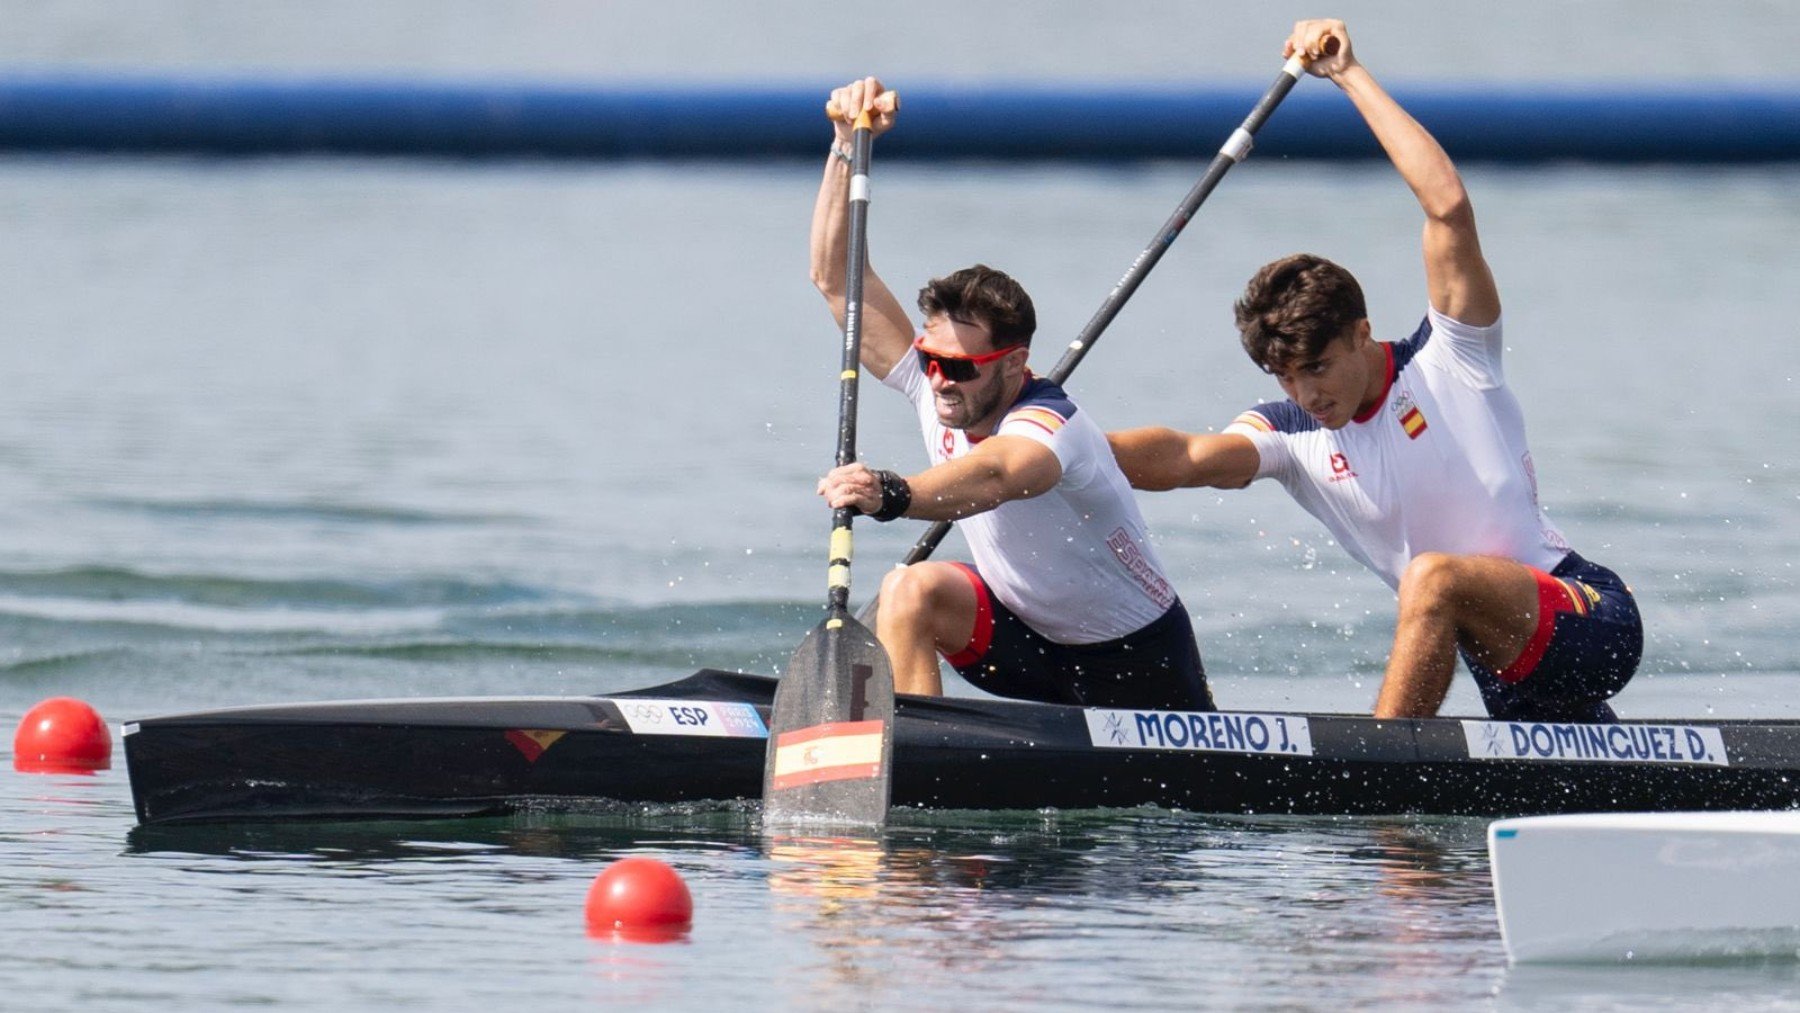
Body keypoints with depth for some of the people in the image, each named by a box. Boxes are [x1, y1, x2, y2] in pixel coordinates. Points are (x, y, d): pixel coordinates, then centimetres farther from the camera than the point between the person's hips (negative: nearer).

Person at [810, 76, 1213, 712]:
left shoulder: (1050, 426, -34)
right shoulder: (932, 387, -13)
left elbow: (994, 478, -58)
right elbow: (835, 278, -13)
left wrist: (891, 495, -77)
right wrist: (848, 146, -24)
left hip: (1136, 660, -5)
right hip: (1027, 640, 5)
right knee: (910, 592, -24)